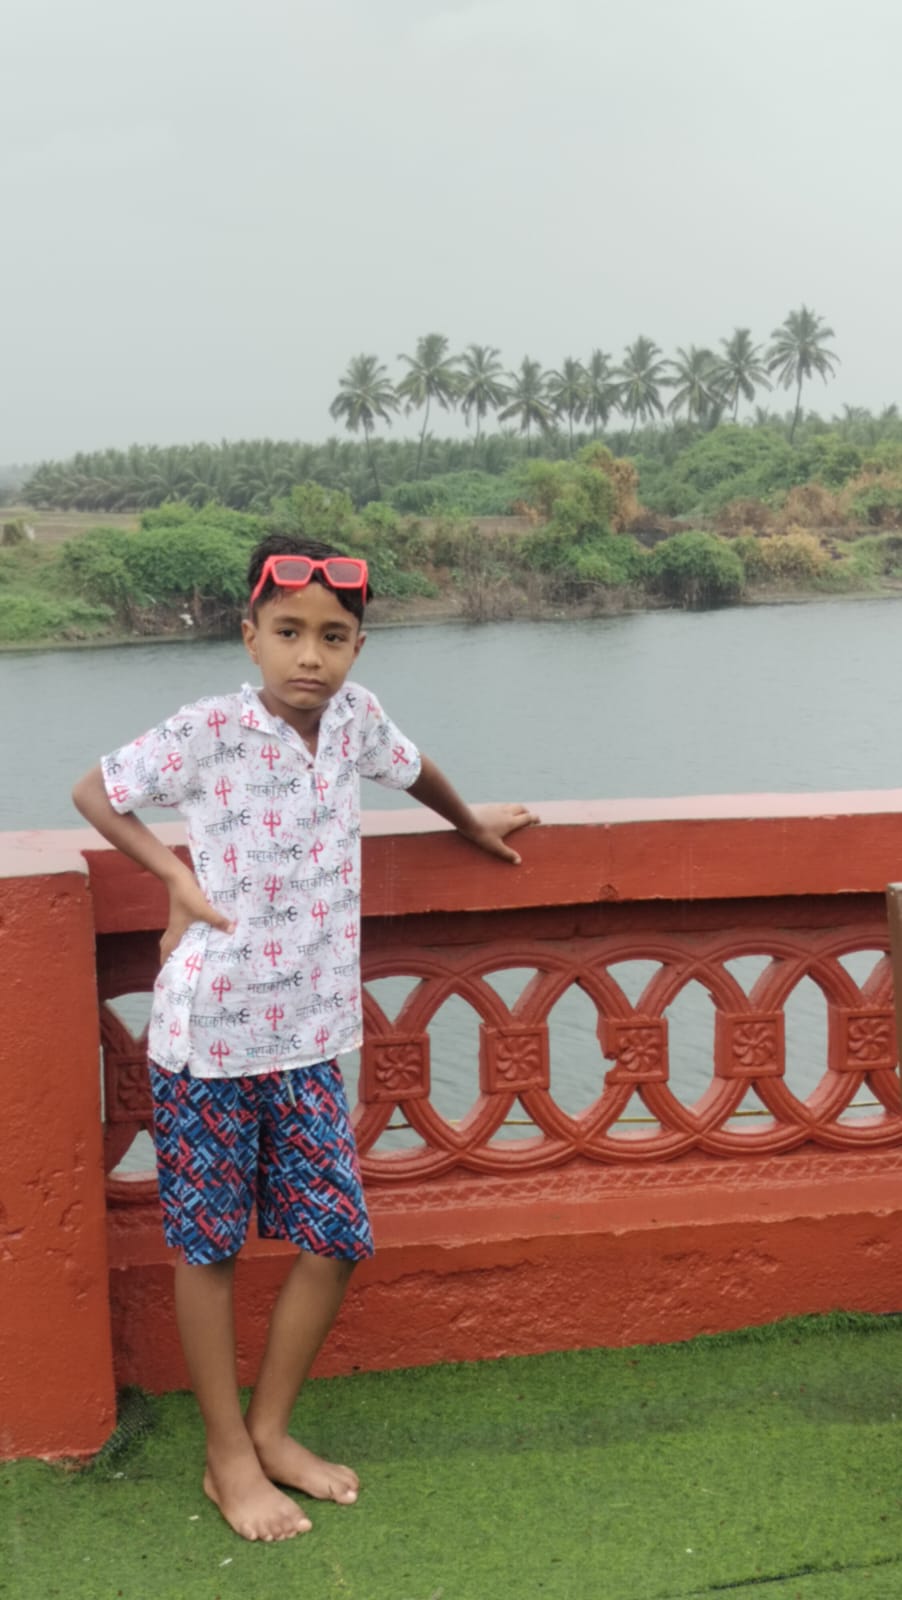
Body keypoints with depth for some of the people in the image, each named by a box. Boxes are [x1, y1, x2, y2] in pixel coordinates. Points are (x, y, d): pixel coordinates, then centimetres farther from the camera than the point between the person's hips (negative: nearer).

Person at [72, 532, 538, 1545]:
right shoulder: (207, 731, -14)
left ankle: (269, 1430, 27)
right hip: (208, 1034, -5)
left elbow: (410, 767, 23)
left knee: (338, 1235, 7)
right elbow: (93, 792, -1)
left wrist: (473, 825, 38)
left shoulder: (353, 717, 0)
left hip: (308, 1035, 5)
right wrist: (176, 874, -11)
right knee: (209, 1245, 8)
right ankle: (228, 1459, 25)